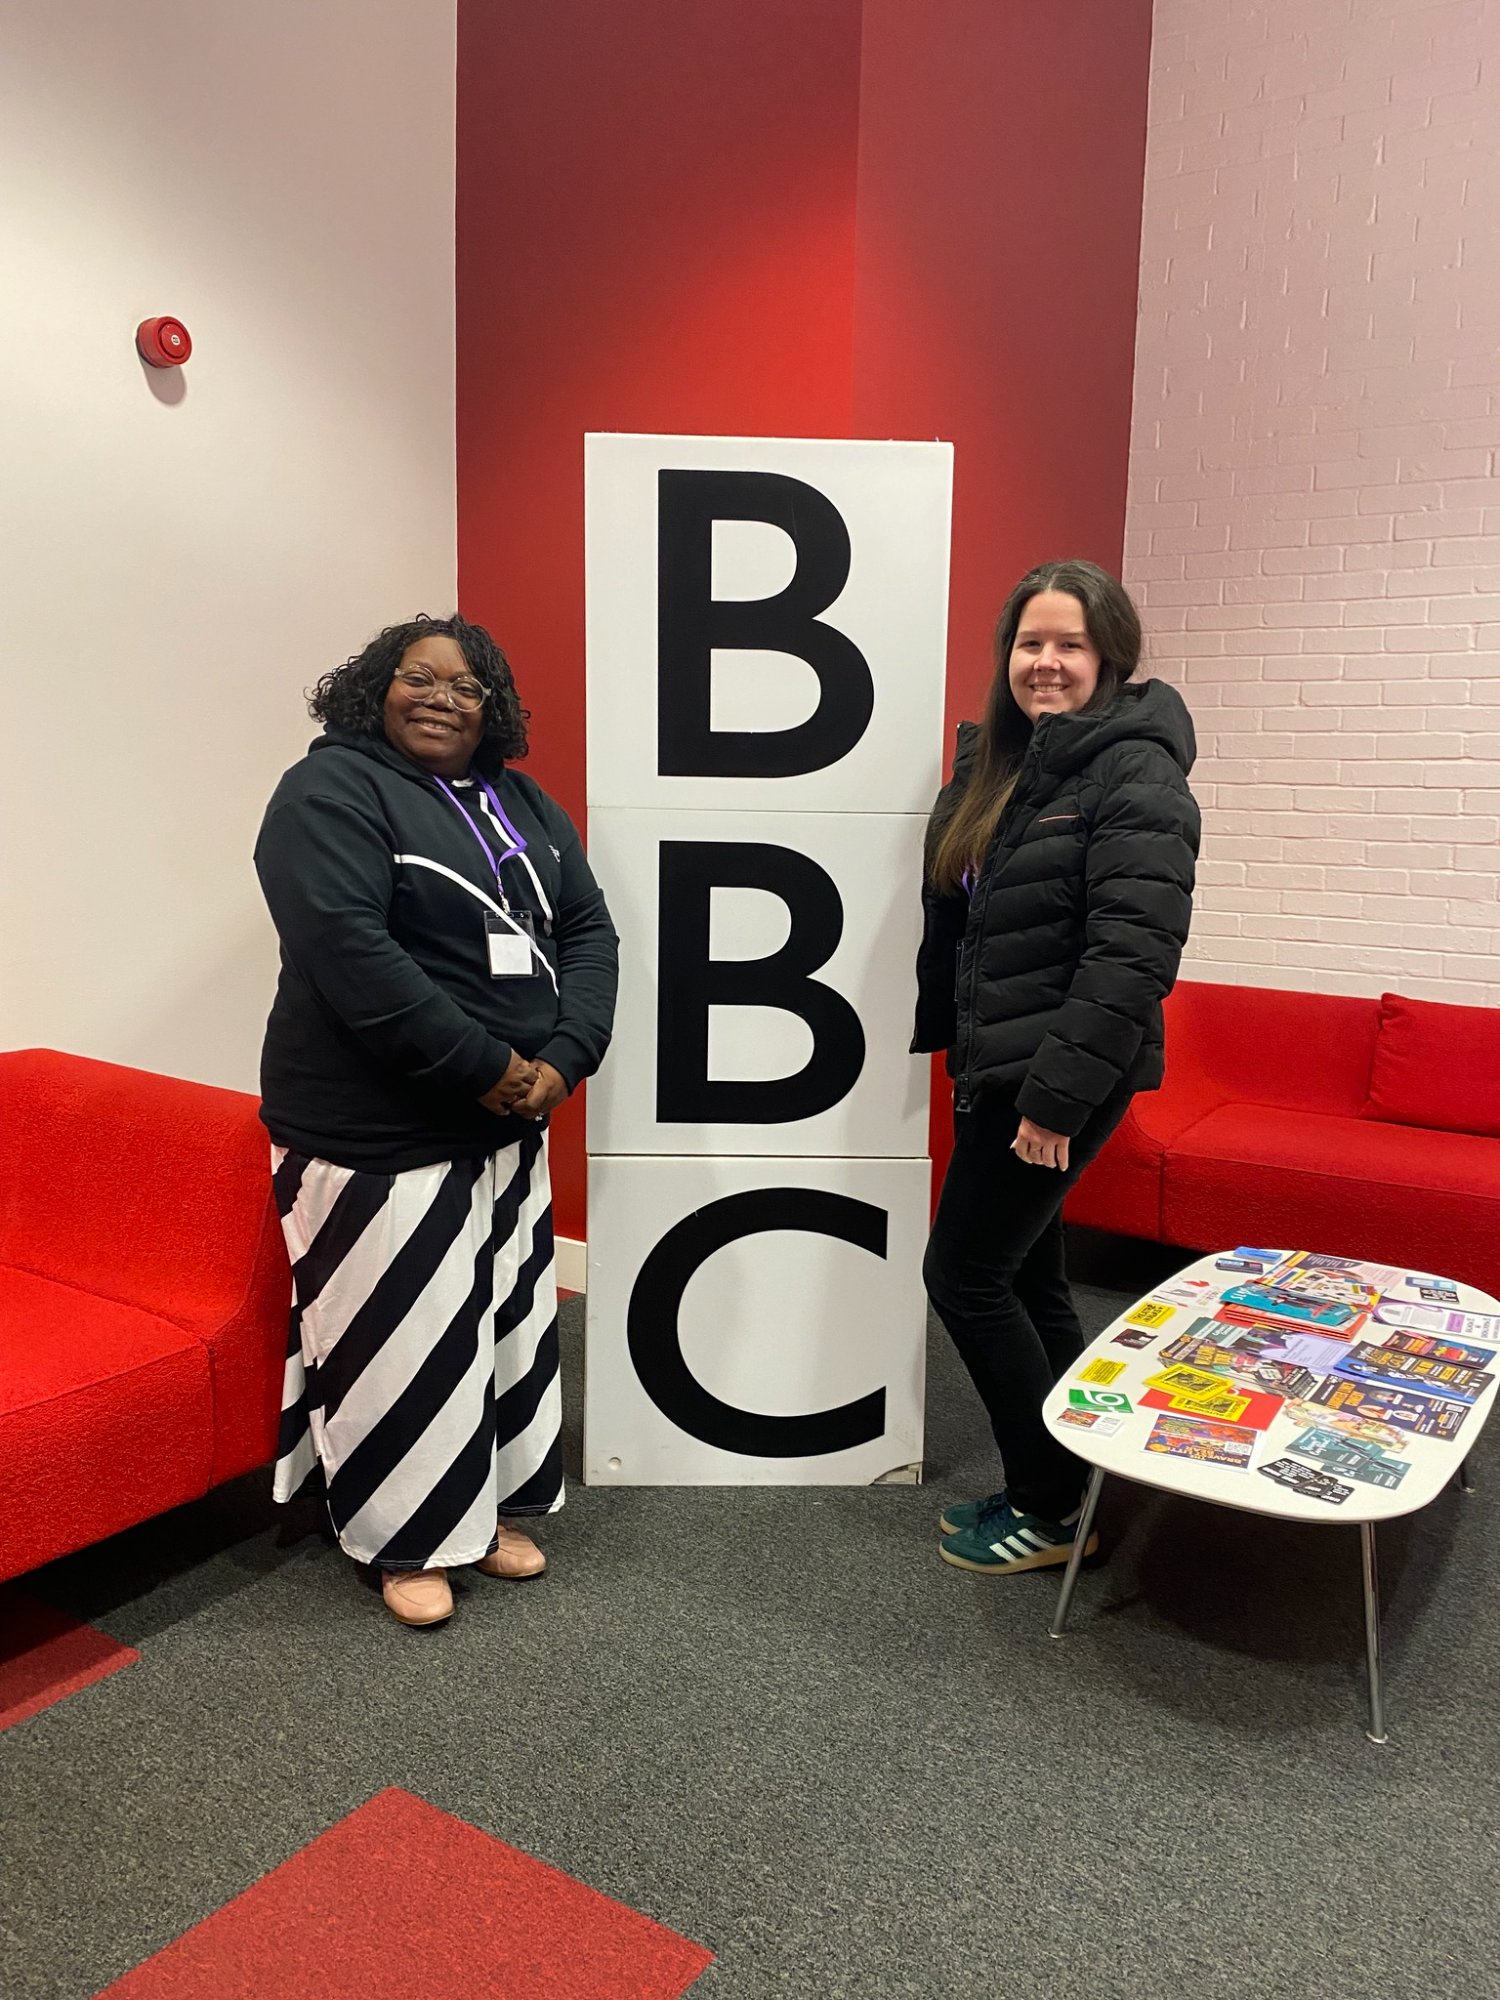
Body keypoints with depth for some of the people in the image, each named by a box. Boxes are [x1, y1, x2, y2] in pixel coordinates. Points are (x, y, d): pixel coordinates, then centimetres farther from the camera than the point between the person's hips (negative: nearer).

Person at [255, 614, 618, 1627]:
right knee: (402, 1337, 4)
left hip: (512, 1125, 7)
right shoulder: (330, 792, -11)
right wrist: (485, 1068, -22)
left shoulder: (526, 804, 11)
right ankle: (407, 1542, 25)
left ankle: (486, 1509, 36)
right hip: (379, 1135, -7)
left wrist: (564, 1059, -12)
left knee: (507, 1322, 16)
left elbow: (587, 930, 5)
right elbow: (347, 951, -23)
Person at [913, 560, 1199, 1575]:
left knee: (963, 1272, -3)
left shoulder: (1135, 776, -14)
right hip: (996, 1069, 8)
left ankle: (1054, 1511, 14)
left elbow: (1133, 954, -22)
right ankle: (1054, 1485, 31)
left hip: (1066, 1078, -8)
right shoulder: (1000, 765, 12)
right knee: (1025, 1276, 15)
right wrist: (938, 1032, 16)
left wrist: (1059, 1092, -24)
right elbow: (953, 923, 17)